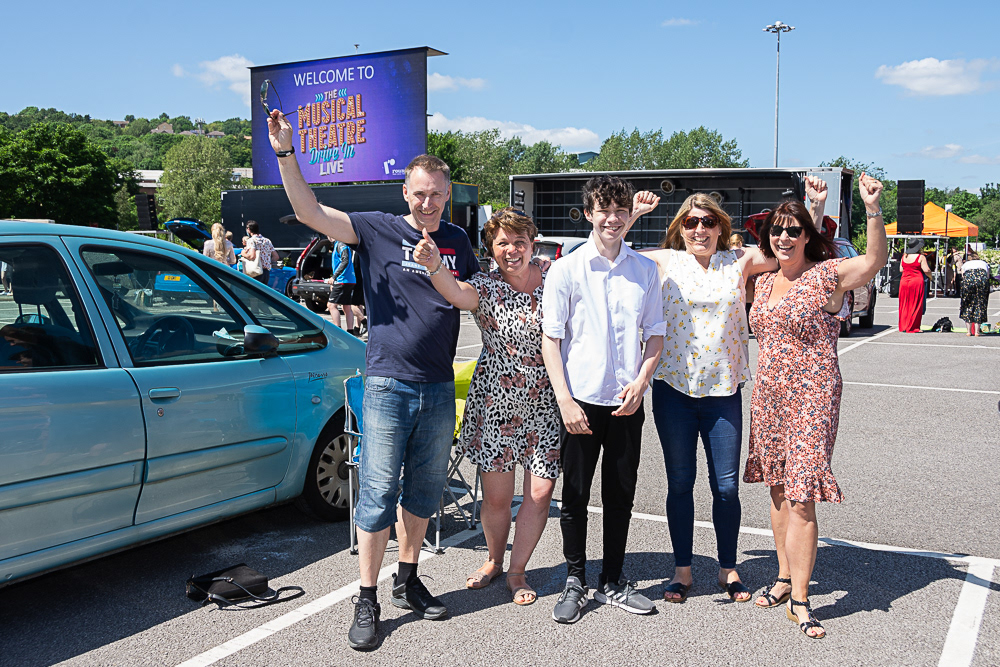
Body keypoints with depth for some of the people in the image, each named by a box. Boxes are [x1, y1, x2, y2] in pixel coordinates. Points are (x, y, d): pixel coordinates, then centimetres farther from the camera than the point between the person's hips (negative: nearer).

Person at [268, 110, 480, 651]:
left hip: (439, 387, 5)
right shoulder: (379, 230, -3)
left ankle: (408, 580, 31)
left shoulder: (457, 241, 10)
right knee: (378, 494, -2)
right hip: (388, 383, -4)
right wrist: (285, 153, -24)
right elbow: (310, 212, -13)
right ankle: (366, 602, 10)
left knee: (424, 491, 14)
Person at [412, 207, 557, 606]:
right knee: (496, 496, 6)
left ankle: (517, 570, 22)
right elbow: (457, 294, -29)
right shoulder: (486, 287, -7)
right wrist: (433, 266, -47)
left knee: (540, 492, 1)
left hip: (546, 405, 1)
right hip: (495, 404, -1)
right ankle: (494, 561, 33)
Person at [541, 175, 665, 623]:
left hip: (627, 401, 3)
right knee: (575, 494, 6)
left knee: (621, 494, 11)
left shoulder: (645, 270, 6)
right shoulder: (566, 269, -4)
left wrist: (640, 382, -5)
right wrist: (565, 400, -11)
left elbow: (655, 333, 10)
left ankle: (613, 583, 25)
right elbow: (550, 338, -4)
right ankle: (575, 581, 22)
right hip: (581, 400, -3)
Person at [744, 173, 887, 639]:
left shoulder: (828, 275, -8)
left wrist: (872, 209, -36)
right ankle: (785, 578, 27)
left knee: (801, 496, -8)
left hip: (811, 396, -6)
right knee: (778, 488, 13)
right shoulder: (764, 281, 11)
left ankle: (799, 601, 1)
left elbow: (875, 260, -25)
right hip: (768, 395, 6)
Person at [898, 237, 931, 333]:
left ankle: (903, 327, 12)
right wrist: (930, 276, 7)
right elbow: (926, 270, -12)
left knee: (904, 305, 11)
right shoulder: (921, 257, -9)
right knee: (915, 305, 1)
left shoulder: (904, 256, 7)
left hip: (904, 281, 5)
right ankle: (912, 327, 0)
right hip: (917, 281, -5)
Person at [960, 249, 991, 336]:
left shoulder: (965, 264, 29)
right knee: (980, 304, 8)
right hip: (982, 279, 0)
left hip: (969, 279, 0)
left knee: (968, 304, 9)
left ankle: (969, 331, 6)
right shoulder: (984, 264, 31)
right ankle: (976, 331, 5)